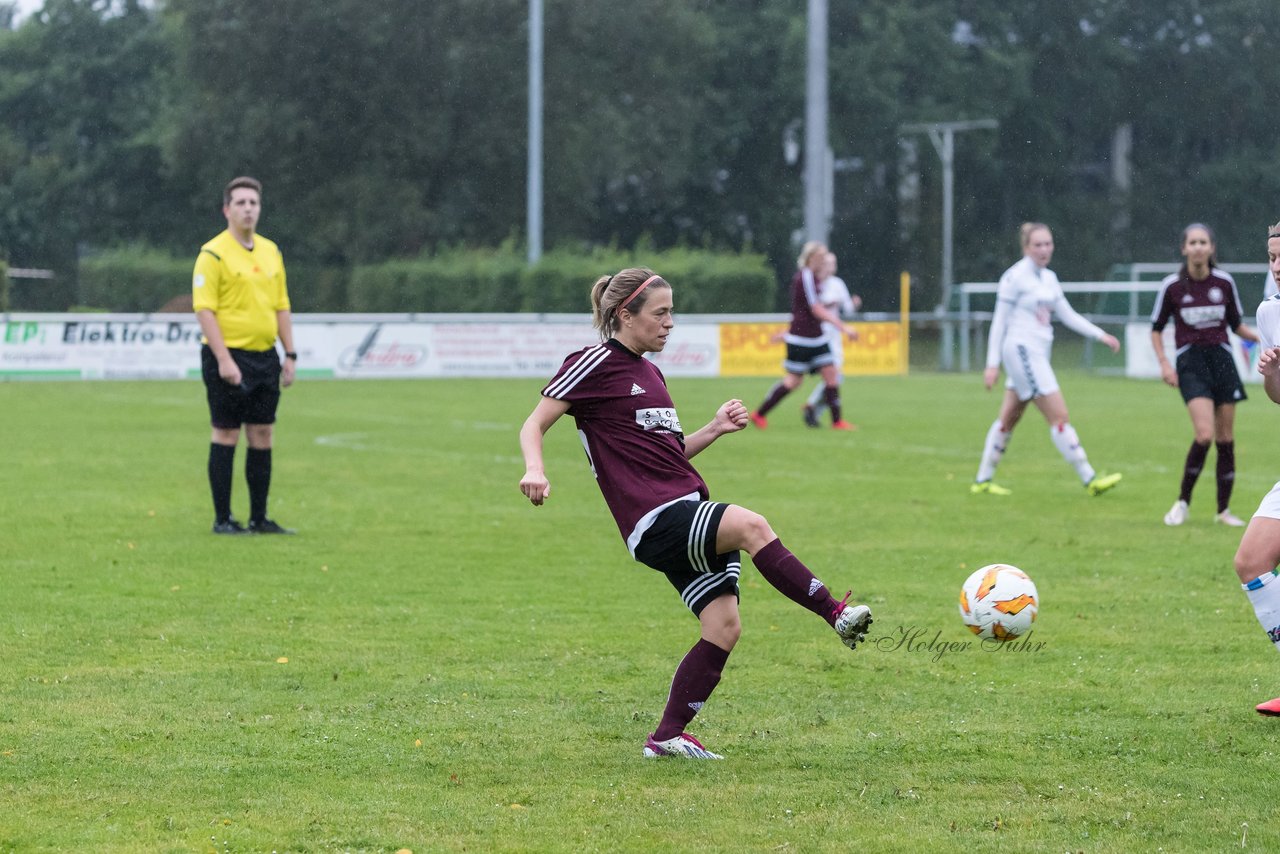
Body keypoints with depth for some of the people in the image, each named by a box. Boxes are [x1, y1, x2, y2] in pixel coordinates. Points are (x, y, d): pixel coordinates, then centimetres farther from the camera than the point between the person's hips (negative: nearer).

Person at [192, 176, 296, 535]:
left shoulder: (270, 251, 13)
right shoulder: (213, 254, -8)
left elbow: (281, 305, 17)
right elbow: (204, 308, -13)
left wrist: (290, 354, 10)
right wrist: (223, 359, -20)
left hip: (265, 357, 7)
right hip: (229, 357, -7)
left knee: (262, 435, 7)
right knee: (226, 435, -2)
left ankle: (259, 518, 13)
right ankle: (222, 519, 3)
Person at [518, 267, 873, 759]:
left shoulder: (649, 373, 22)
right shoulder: (597, 364, -2)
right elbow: (534, 425, -3)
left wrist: (714, 429, 14)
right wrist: (535, 469, -23)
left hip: (692, 508, 9)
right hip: (655, 520, -9)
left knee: (723, 627, -2)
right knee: (750, 525, -31)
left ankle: (667, 737, 8)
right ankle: (837, 616, -30)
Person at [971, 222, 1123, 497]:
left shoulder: (1048, 278, 13)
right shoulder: (1015, 276, -10)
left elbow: (1068, 315, 18)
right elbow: (999, 321, -9)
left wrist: (1101, 335, 9)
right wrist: (992, 364, -11)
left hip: (1037, 355, 9)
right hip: (1021, 350, -9)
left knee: (1009, 418, 12)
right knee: (1059, 416, -9)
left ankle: (983, 481, 18)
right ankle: (1089, 479, -8)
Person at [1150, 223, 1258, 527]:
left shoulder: (1224, 282, 1)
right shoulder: (1172, 286, -4)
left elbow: (1237, 325, 12)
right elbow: (1156, 329, 7)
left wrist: (1261, 338, -5)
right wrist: (1164, 362, -6)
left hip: (1221, 359, 3)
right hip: (1191, 363, -3)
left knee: (1226, 439, 3)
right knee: (1204, 435, -20)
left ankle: (1224, 509, 15)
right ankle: (1183, 502, -3)